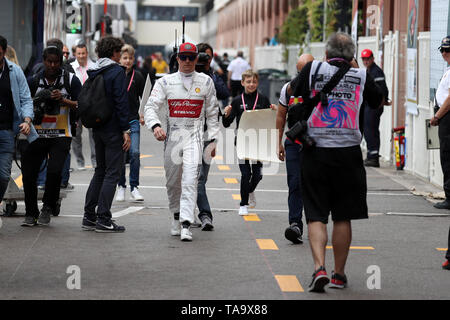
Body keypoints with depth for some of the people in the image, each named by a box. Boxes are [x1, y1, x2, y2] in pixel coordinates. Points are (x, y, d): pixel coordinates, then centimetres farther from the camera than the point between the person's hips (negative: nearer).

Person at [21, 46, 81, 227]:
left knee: (54, 171, -20)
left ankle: (48, 208, 4)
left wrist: (63, 100, -17)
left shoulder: (71, 80, 2)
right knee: (29, 174, -4)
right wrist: (37, 102, -7)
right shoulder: (35, 81, 7)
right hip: (37, 135, 3)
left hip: (61, 136, -2)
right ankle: (31, 213, 14)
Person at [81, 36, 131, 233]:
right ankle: (103, 219, -5)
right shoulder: (117, 72, -12)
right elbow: (121, 102, -17)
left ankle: (89, 217, 14)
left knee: (100, 170, 16)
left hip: (97, 128, 8)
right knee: (112, 173, -3)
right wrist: (126, 130, -15)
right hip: (113, 129, -8)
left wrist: (92, 123, 18)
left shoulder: (93, 73, 10)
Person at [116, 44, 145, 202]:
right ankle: (121, 186, 14)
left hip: (133, 120, 0)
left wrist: (144, 115, -3)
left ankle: (134, 187, -2)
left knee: (135, 153, -9)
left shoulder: (137, 77, 2)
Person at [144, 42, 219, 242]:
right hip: (172, 134, 2)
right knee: (172, 180, 9)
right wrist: (155, 126, -22)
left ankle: (186, 225, -21)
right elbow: (151, 106, -3)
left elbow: (212, 113, 12)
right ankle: (177, 216, 31)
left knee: (190, 180, -15)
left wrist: (213, 139, 7)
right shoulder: (165, 82, 5)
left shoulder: (206, 82, 7)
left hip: (194, 135, -2)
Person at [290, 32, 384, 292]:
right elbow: (379, 101, 20)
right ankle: (339, 275, 17)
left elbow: (293, 91, 12)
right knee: (343, 218, 10)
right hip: (348, 153, 1)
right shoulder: (362, 77, 3)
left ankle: (319, 268, -14)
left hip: (315, 152, -1)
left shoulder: (313, 70, -1)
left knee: (316, 216, 4)